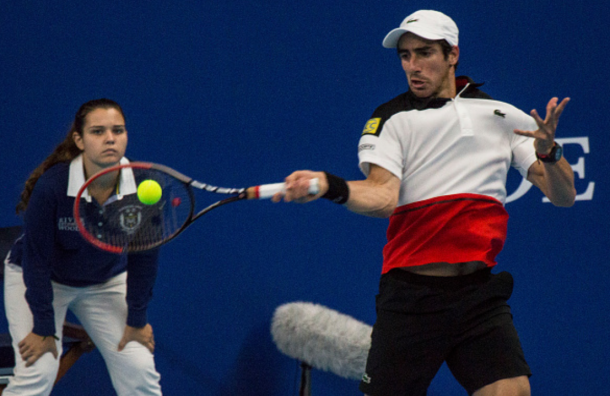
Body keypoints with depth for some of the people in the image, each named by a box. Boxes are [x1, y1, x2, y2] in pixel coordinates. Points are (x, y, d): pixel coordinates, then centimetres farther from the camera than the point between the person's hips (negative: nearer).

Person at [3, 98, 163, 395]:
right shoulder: (51, 186, -31)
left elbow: (143, 257, -9)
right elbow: (37, 259, -22)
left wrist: (137, 320, -5)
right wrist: (43, 328, -19)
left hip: (106, 281, 4)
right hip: (41, 279, -3)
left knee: (140, 370, -7)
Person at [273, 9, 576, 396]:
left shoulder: (503, 115, 11)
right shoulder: (392, 119, 4)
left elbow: (564, 196, 8)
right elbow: (383, 197, -12)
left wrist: (549, 152, -13)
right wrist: (331, 187, -32)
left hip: (480, 291, 2)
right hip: (410, 296, -1)